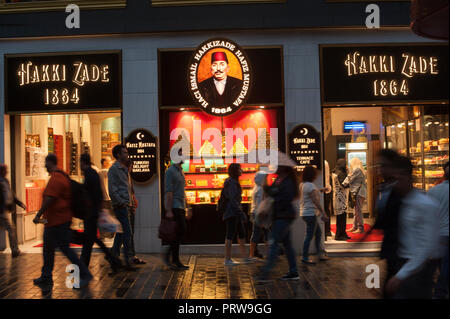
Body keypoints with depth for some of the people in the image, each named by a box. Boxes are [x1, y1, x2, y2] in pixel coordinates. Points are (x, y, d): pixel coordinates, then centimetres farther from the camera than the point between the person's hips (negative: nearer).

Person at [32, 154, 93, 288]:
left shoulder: (55, 178, -18)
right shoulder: (61, 176, 14)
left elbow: (49, 200, -25)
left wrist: (38, 215, -19)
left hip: (58, 221, -11)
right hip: (52, 221, 11)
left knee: (65, 248, -6)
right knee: (48, 248, 17)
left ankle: (85, 274, -3)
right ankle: (46, 277, 26)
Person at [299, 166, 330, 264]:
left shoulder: (302, 184, 11)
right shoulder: (310, 186, -18)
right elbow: (316, 201, -20)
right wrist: (323, 213, -19)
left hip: (305, 213, 10)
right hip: (310, 214, -10)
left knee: (318, 233, 17)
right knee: (309, 236, -3)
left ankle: (321, 254, 22)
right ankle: (305, 257, 3)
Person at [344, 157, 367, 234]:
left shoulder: (357, 170, -9)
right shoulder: (360, 170, 21)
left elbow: (349, 179, -7)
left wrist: (342, 185, 5)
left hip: (359, 193, -10)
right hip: (358, 192, 10)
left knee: (358, 210, -8)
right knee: (356, 211, 13)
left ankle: (361, 228, -7)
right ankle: (355, 227, 18)